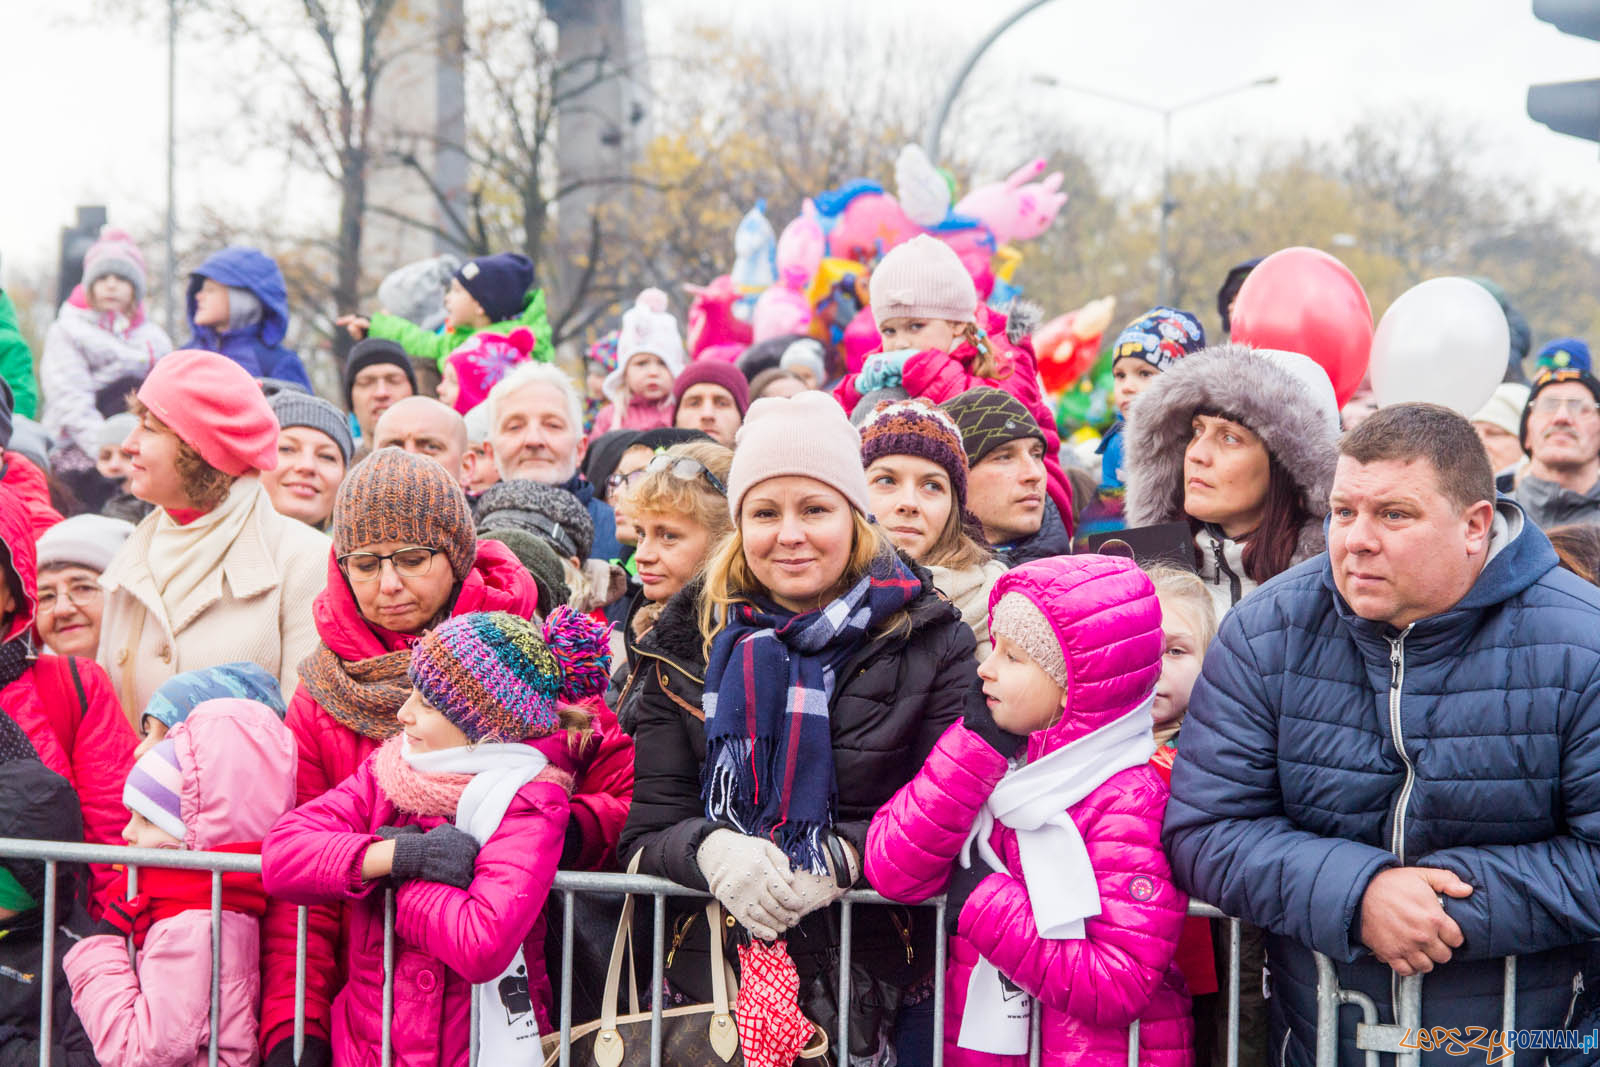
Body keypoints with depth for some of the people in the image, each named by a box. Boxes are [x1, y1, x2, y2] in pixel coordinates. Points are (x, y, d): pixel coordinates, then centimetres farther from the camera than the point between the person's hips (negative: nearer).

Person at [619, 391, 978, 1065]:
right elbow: (648, 828, 4)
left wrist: (845, 856, -19)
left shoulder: (933, 644, 2)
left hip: (878, 978, -2)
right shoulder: (689, 644, 8)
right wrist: (709, 850, -17)